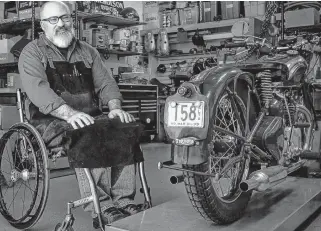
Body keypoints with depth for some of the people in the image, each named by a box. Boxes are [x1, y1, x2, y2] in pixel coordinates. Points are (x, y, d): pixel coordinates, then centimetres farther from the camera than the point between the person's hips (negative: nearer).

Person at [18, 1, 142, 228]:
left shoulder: (88, 51, 19)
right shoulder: (32, 53, 4)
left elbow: (105, 82, 10)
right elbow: (37, 89, -14)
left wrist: (115, 106, -13)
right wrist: (69, 113, -31)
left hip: (90, 118, 4)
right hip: (51, 121, -4)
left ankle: (123, 199, -20)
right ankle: (101, 207, -29)